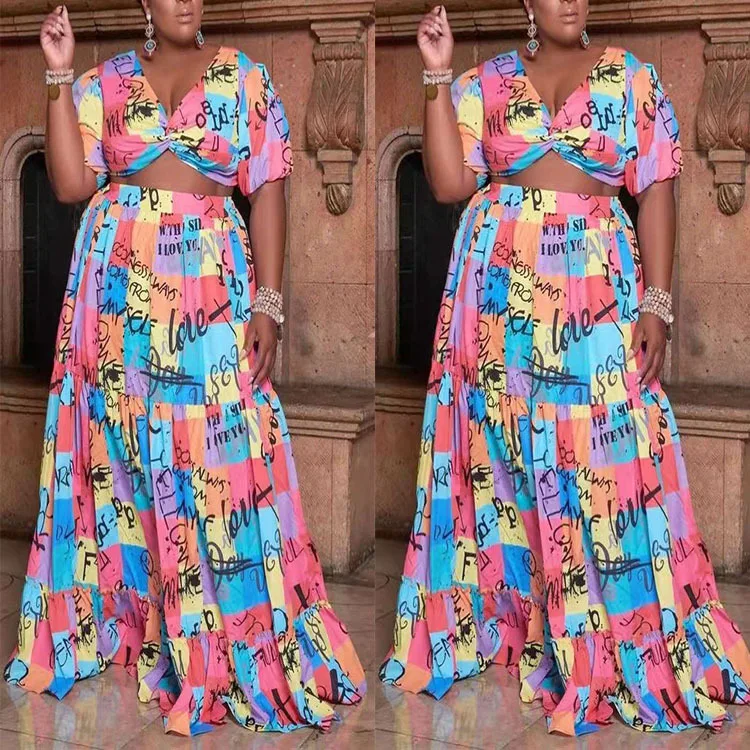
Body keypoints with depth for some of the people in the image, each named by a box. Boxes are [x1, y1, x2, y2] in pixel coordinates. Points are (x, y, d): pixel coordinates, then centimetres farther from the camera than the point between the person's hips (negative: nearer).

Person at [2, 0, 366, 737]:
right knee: (118, 442, 6)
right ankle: (118, 615, 20)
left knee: (216, 452, -2)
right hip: (118, 279, 2)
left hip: (211, 281, -2)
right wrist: (59, 79, -4)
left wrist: (267, 300, -6)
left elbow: (268, 191, 1)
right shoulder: (106, 82, 8)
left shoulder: (245, 79, 5)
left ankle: (237, 638, 9)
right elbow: (71, 185, 0)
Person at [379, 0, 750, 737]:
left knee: (600, 460, -2)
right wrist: (438, 78, -6)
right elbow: (449, 183, -1)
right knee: (498, 446, 5)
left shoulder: (633, 79, 5)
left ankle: (616, 639, 9)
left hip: (597, 289, -1)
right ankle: (499, 612, 19)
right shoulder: (486, 82, 7)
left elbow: (656, 192, 1)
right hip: (499, 287, 1)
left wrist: (656, 302, -6)